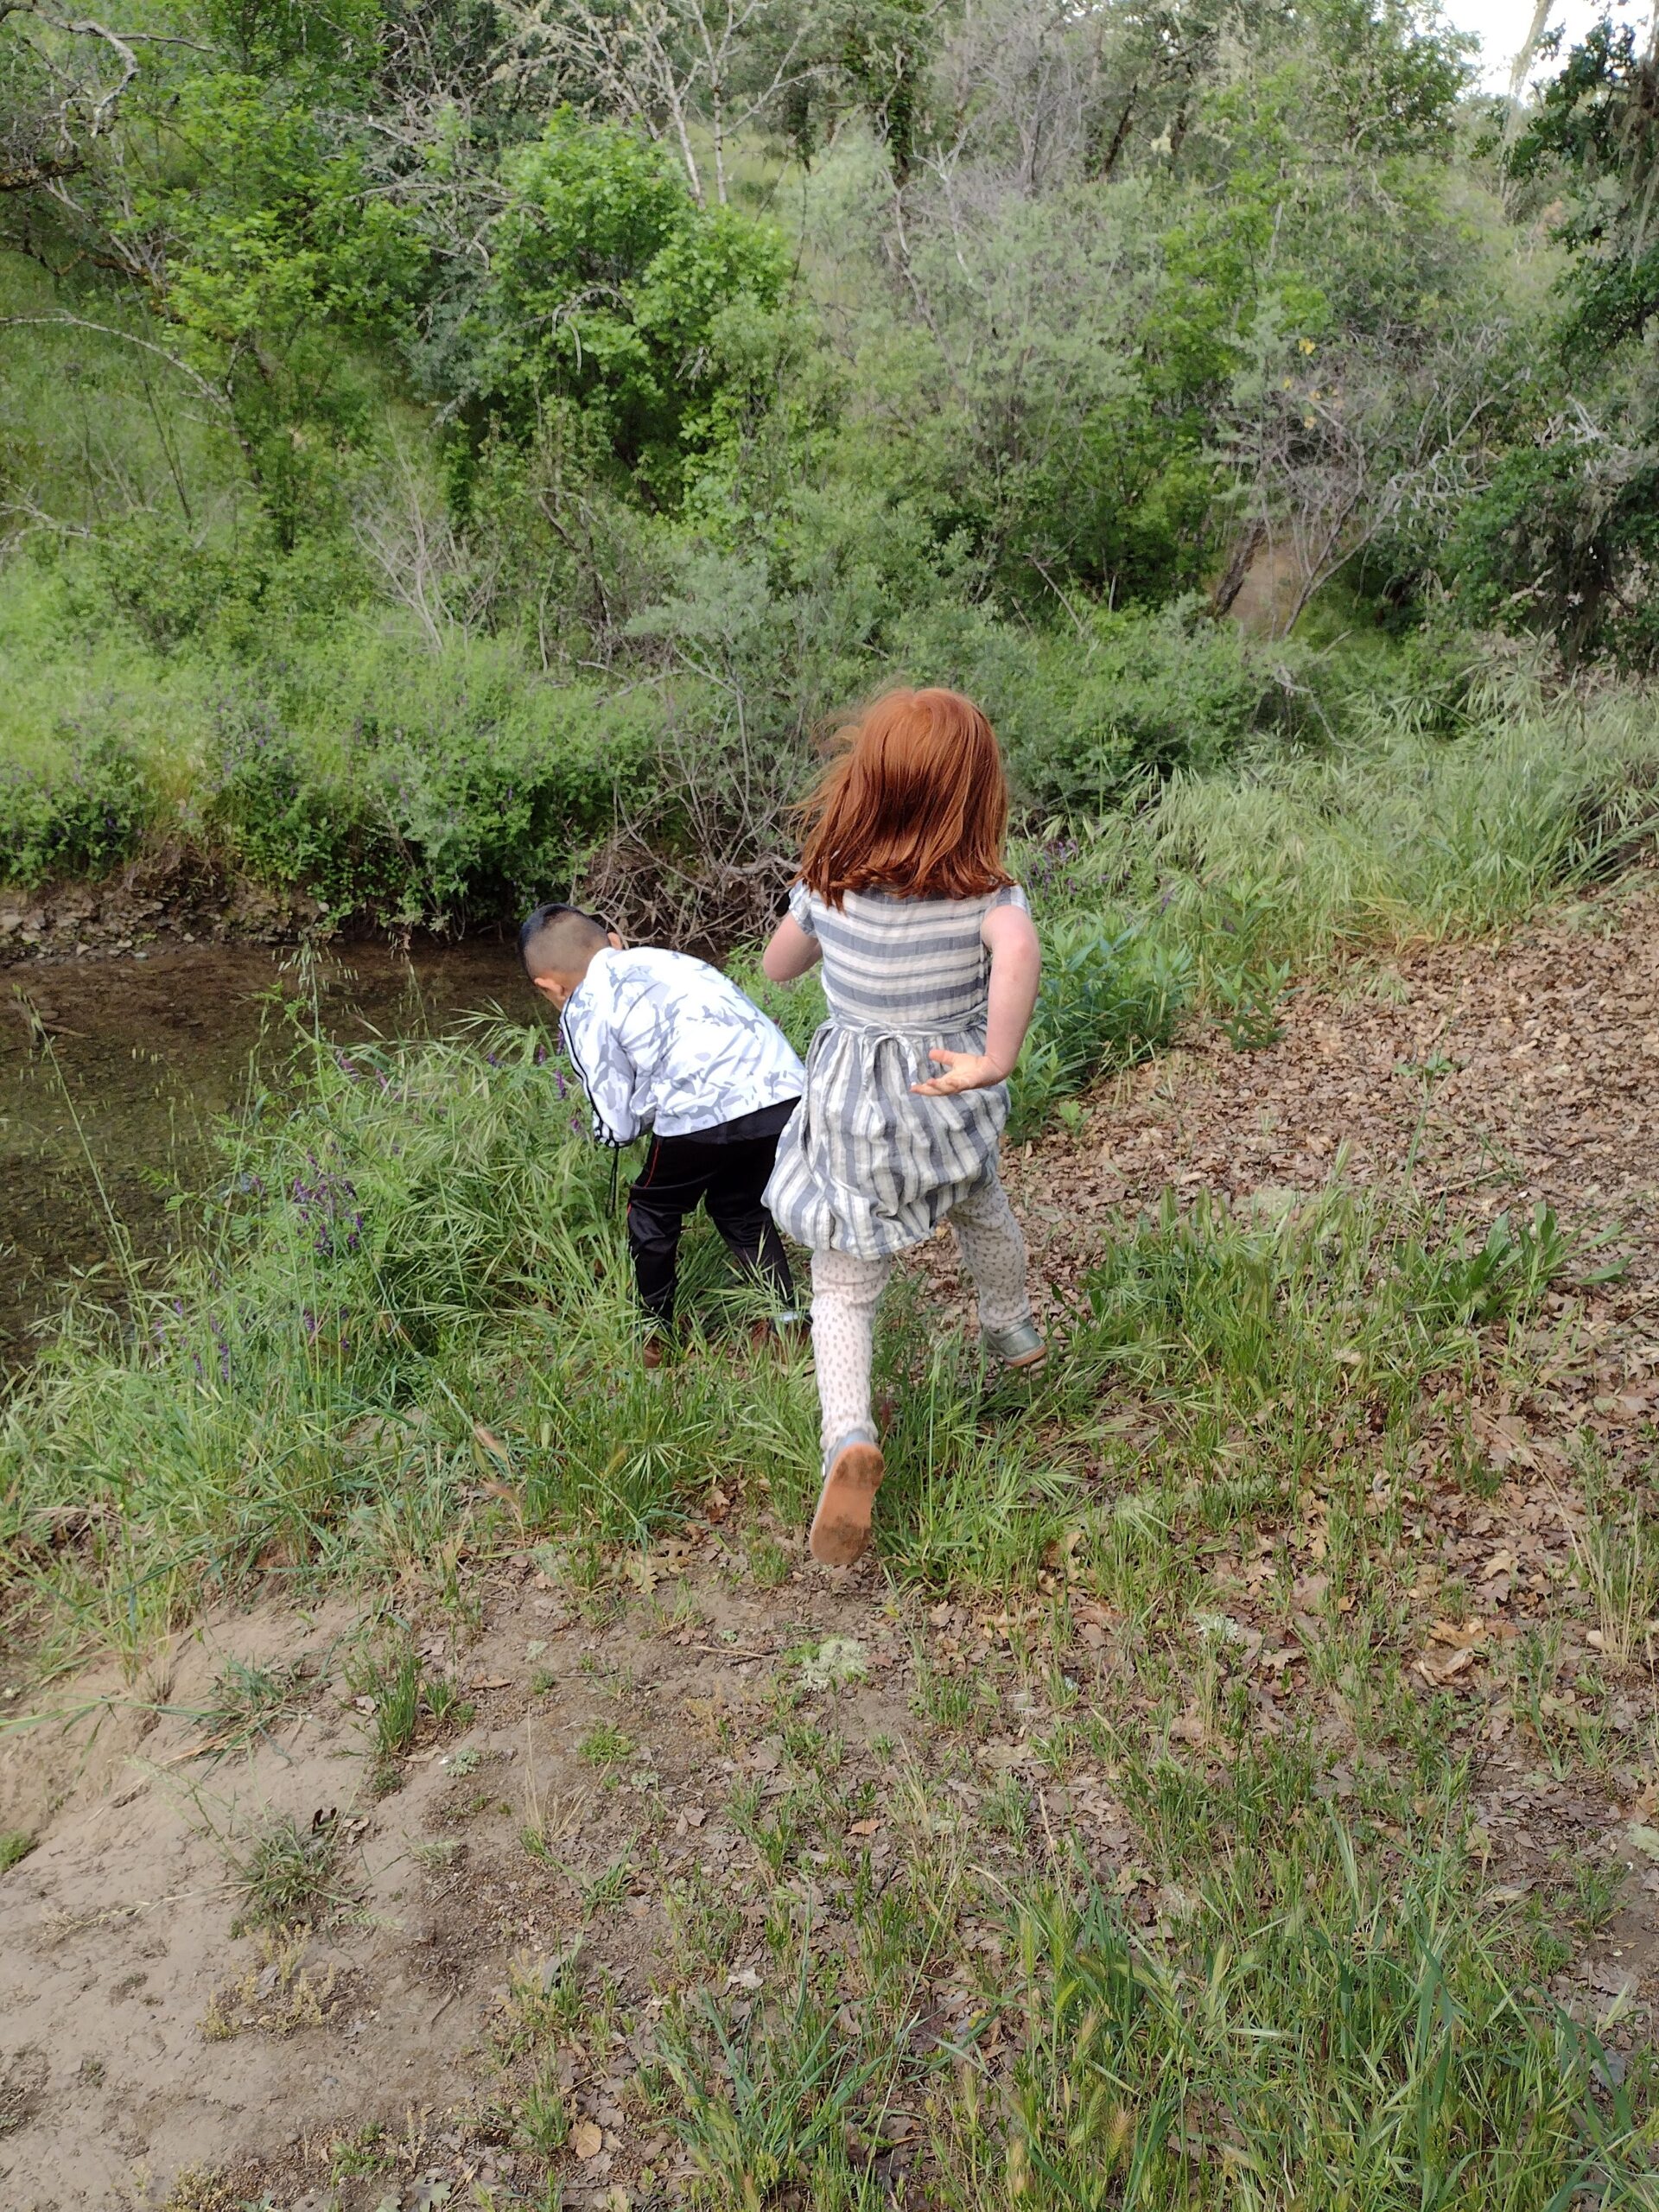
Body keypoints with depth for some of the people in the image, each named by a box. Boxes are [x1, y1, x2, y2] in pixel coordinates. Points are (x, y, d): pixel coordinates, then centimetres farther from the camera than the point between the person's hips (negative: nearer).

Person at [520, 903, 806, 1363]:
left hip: (704, 1114, -6)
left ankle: (656, 1338, 35)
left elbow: (619, 1126, 11)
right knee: (742, 1209, 30)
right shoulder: (664, 957, 27)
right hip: (786, 1090, 6)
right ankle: (788, 1320, 29)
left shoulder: (582, 1012, 10)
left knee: (653, 1212, 22)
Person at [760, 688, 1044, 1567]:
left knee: (842, 1293, 8)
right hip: (948, 1110, 1)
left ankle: (848, 1438, -15)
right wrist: (995, 1061, -32)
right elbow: (1018, 949, -39)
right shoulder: (987, 894, -16)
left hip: (848, 1117, -1)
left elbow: (777, 966, 6)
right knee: (983, 1207, 33)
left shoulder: (827, 884, -11)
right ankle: (1012, 1332, 56)